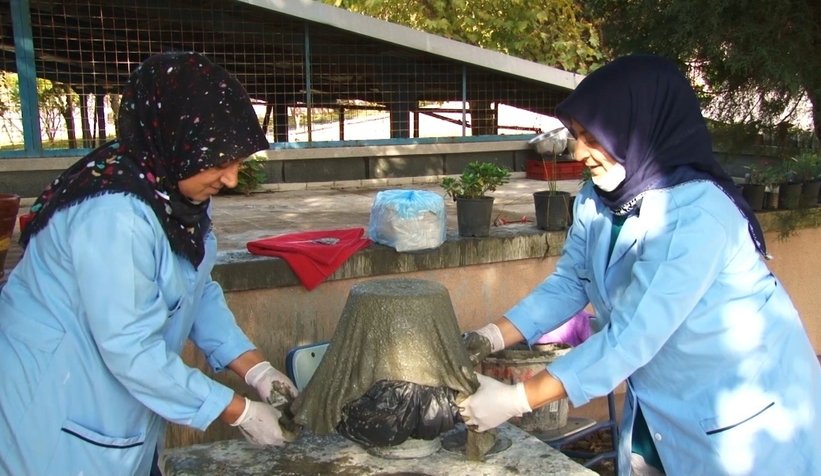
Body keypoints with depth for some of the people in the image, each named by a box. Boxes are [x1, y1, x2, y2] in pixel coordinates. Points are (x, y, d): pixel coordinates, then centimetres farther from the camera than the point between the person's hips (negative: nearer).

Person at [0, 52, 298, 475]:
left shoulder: (175, 192, -4)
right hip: (55, 412, -8)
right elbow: (131, 350, -29)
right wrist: (240, 412, -21)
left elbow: (199, 292, 4)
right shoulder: (114, 214, -31)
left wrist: (255, 369, -6)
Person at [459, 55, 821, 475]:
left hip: (745, 410, -6)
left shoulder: (696, 216, -30)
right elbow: (565, 286, -3)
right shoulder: (595, 201, -7)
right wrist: (489, 339, -16)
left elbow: (630, 337, -33)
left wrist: (518, 400, -33)